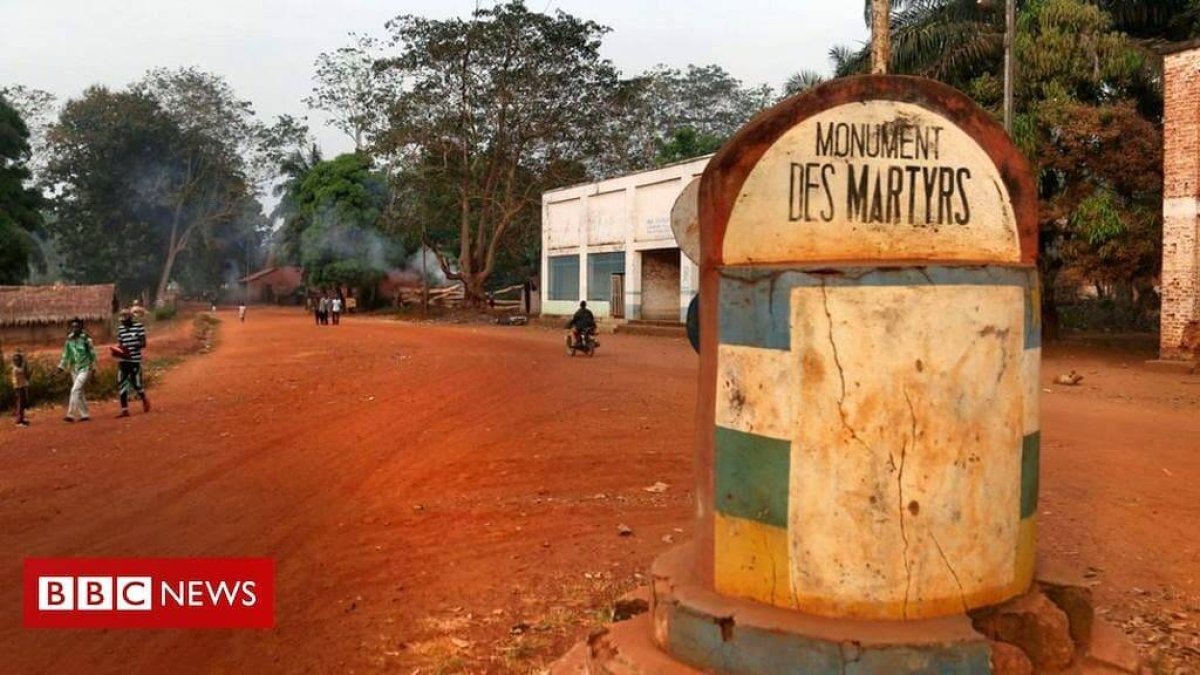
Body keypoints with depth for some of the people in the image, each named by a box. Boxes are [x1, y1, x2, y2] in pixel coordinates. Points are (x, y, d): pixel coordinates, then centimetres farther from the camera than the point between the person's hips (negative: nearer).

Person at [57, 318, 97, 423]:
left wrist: (93, 368, -5)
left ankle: (71, 415, -16)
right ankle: (85, 415, 17)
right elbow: (66, 354, 13)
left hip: (85, 368, -6)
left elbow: (92, 353, -5)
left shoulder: (86, 338, -9)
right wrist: (61, 366, 7)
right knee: (79, 393, 9)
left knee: (75, 390, -16)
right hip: (74, 369, 6)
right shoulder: (69, 339, 5)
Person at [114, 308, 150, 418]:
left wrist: (131, 348, -23)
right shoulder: (120, 329, 9)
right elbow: (120, 343, 17)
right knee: (121, 384, 0)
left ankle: (144, 400, 30)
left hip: (135, 360, -5)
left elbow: (143, 343, -8)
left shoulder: (139, 327, -6)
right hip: (123, 360, 5)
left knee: (136, 384, 0)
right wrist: (117, 350, -5)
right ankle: (124, 410, 5)